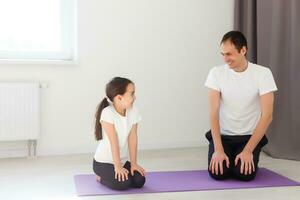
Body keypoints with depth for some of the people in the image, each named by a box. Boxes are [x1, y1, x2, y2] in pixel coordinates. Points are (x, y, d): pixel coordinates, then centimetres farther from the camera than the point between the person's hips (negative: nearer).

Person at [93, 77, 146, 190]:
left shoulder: (133, 111, -8)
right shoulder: (107, 113, -25)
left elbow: (132, 138, -6)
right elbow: (114, 142, -24)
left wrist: (133, 164, -5)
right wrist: (117, 167, -20)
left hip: (122, 160, 6)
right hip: (104, 162, -6)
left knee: (139, 181, -8)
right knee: (123, 183, -23)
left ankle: (107, 175, 18)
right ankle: (101, 176, 8)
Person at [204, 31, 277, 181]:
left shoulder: (263, 73, -14)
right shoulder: (216, 73, -10)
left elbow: (267, 116, -18)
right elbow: (214, 112, -15)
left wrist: (248, 151, -24)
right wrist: (218, 149, -25)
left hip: (249, 136, -1)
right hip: (222, 135, 1)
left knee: (245, 173, -23)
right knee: (218, 172, -21)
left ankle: (243, 157, 14)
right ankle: (226, 156, 16)